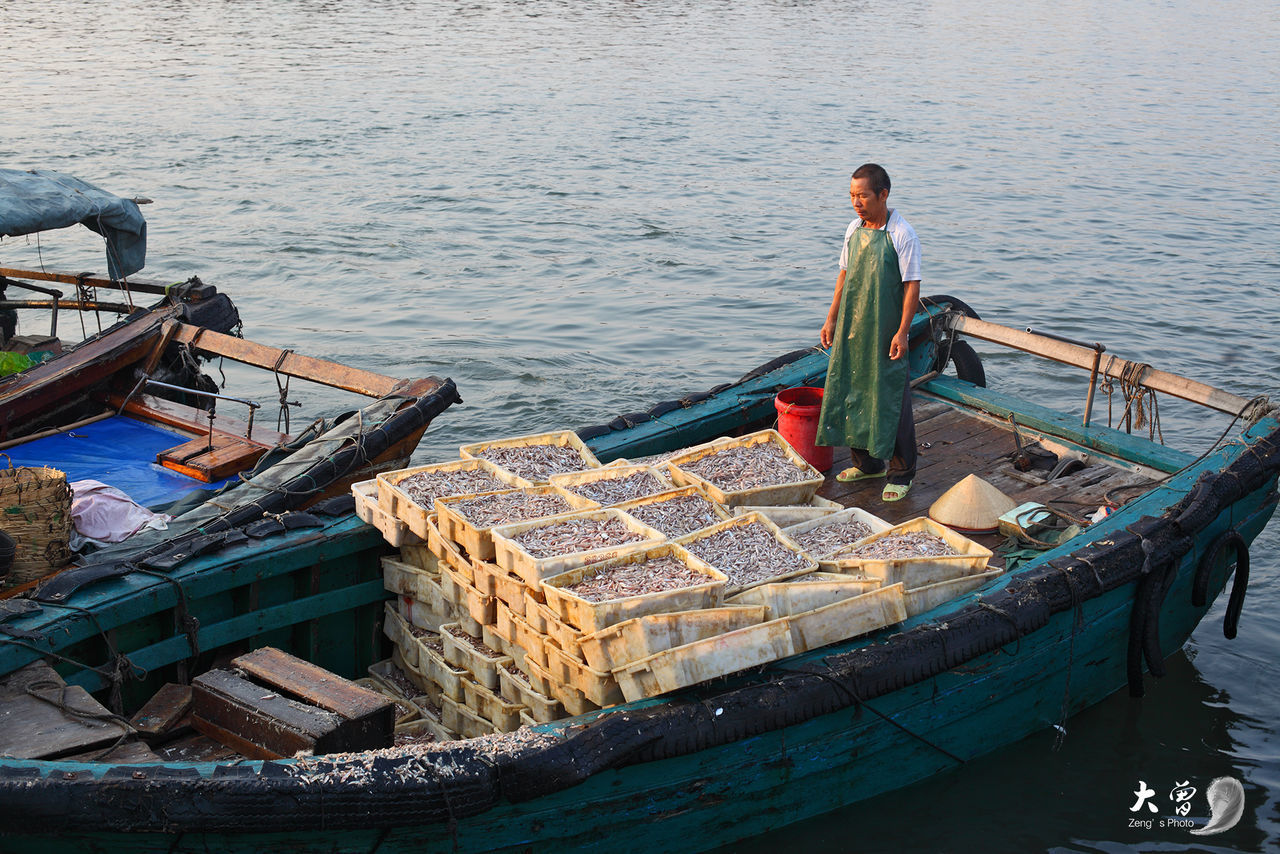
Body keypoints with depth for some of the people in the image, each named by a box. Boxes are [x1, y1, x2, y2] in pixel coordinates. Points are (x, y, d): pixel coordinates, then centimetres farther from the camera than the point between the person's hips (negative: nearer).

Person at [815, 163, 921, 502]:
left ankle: (901, 471, 12)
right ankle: (867, 462, 28)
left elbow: (912, 286, -13)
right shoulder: (854, 229, 5)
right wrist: (831, 319, 12)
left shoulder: (902, 235, -13)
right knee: (853, 393, 12)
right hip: (851, 328, 6)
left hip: (886, 332, -6)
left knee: (891, 400, 0)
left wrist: (902, 331, -17)